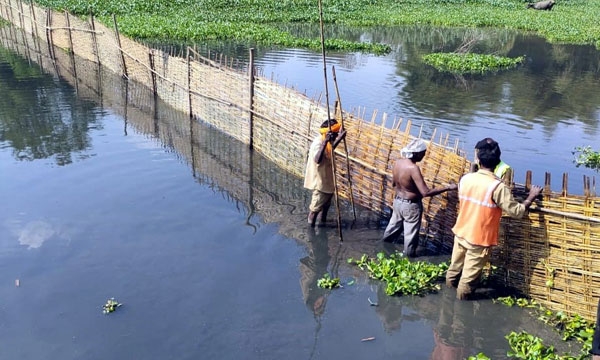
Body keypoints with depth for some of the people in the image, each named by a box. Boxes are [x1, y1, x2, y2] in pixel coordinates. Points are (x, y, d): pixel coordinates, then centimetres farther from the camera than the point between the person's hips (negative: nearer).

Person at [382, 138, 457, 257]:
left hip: (398, 201, 7)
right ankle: (409, 253, 32)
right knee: (411, 231, 14)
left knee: (395, 223, 31)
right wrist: (448, 187, -27)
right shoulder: (413, 168, -31)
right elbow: (426, 192, -32)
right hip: (411, 205, -7)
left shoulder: (397, 162, -8)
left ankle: (388, 239, 54)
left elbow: (393, 183, 8)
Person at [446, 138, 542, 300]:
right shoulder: (498, 186, -24)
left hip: (461, 232, 5)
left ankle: (450, 285, 49)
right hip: (480, 238, -5)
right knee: (470, 273, 16)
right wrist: (531, 197, -2)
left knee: (455, 265, 27)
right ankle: (463, 296, 35)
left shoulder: (465, 178, -8)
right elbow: (516, 211, -18)